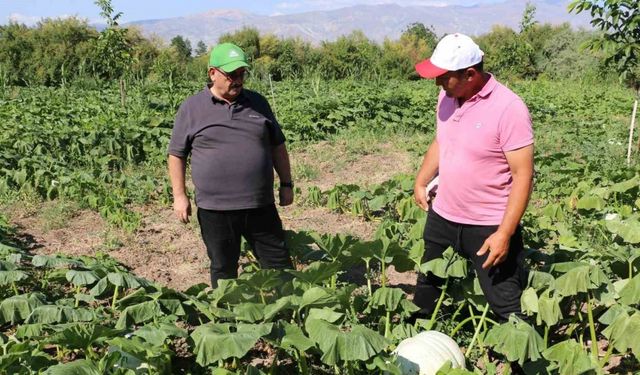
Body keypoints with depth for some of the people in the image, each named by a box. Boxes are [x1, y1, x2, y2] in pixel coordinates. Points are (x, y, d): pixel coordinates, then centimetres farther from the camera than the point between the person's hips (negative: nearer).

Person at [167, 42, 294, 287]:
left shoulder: (257, 103, 8)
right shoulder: (191, 108, 0)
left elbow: (277, 146, 14)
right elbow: (176, 154, 4)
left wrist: (286, 184, 11)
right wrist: (179, 196, -2)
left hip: (261, 205, 2)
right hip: (215, 209, -2)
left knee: (279, 263, 9)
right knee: (223, 269, 11)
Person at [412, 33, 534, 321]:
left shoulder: (508, 109, -21)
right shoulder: (447, 97, 0)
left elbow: (523, 175, -21)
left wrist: (505, 233, -24)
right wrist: (421, 182, 13)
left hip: (490, 227, -7)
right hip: (442, 217, 7)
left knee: (508, 307, 1)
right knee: (426, 289, 23)